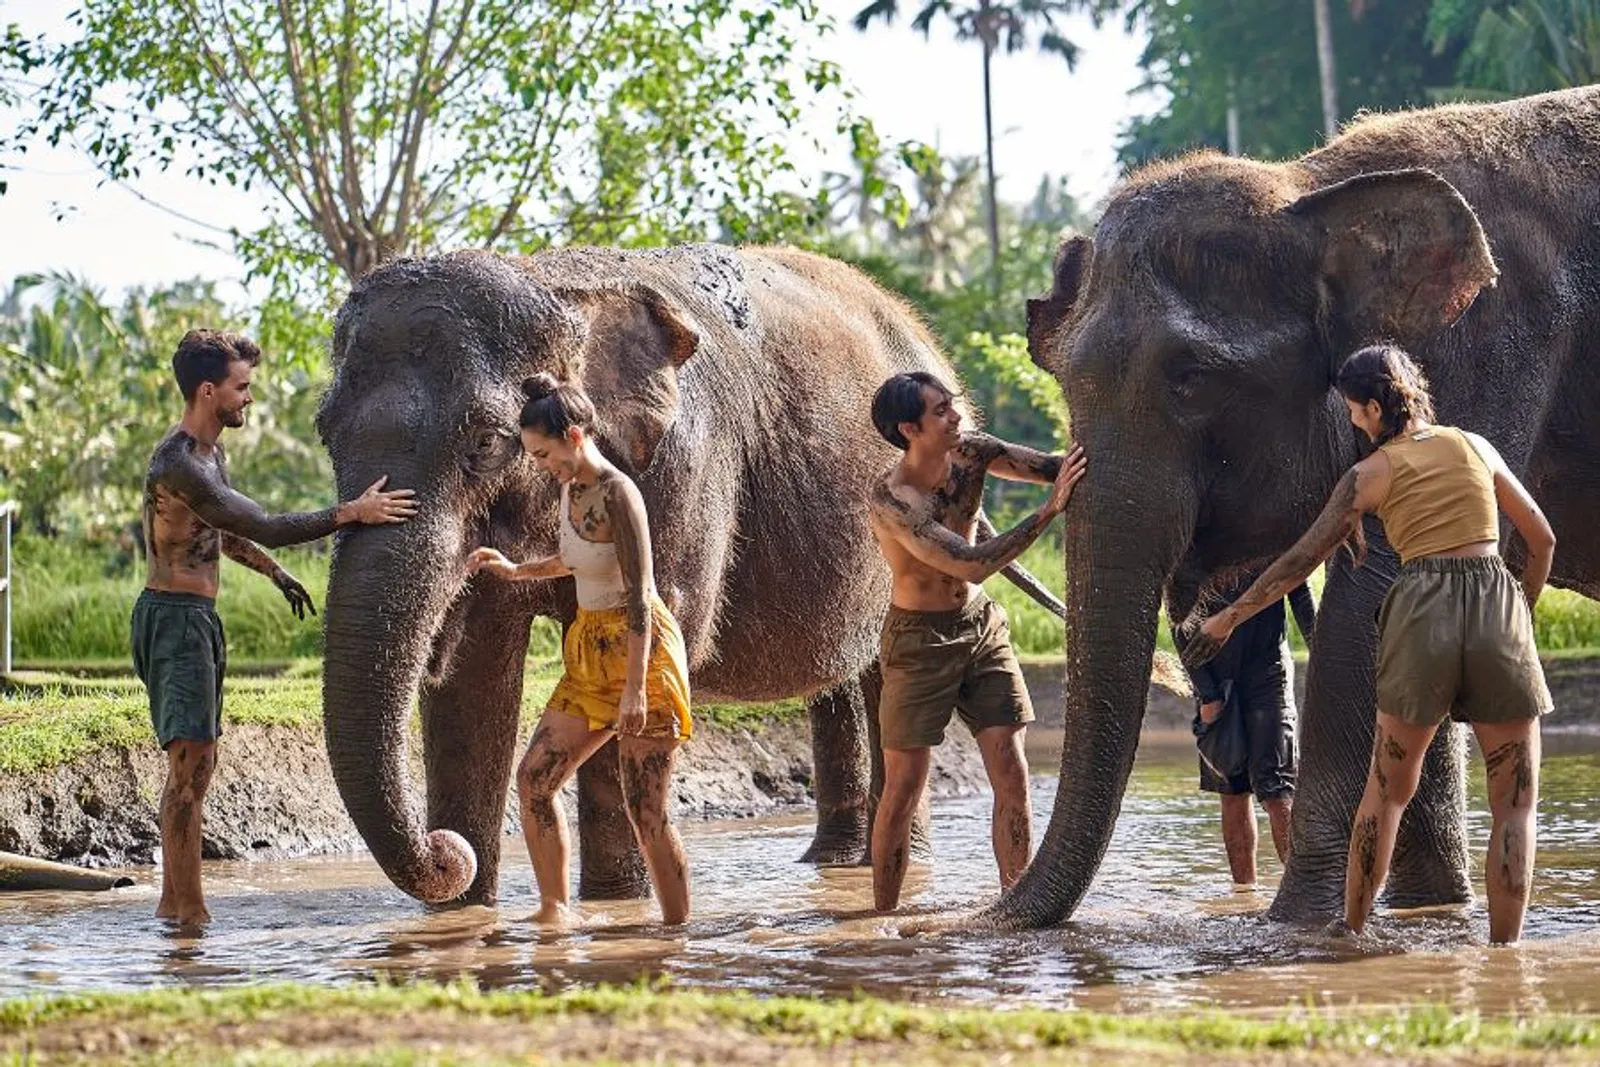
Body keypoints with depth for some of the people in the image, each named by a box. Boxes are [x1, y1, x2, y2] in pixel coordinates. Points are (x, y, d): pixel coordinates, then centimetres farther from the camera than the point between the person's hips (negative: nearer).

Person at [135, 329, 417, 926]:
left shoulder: (210, 454, 13)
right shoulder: (176, 464, -21)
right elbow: (263, 527, -25)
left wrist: (276, 573, 38)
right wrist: (352, 513, -26)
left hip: (197, 618, 11)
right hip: (172, 616, -11)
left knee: (193, 761, 13)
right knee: (192, 763, -15)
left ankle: (172, 902, 19)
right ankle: (190, 912, -17)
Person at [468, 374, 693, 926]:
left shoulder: (617, 493, -17)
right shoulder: (572, 489, 9)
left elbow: (639, 595, -20)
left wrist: (635, 687, -23)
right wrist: (515, 570, 22)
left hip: (640, 652, -9)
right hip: (589, 656, 9)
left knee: (645, 810, -8)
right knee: (534, 777, 4)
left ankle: (679, 928, -1)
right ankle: (554, 909, 12)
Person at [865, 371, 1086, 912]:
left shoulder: (969, 452, -7)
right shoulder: (891, 498, -26)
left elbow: (1051, 467, -8)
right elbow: (969, 563, -33)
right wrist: (1049, 510, -38)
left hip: (982, 627, 5)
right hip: (919, 640, -5)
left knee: (1011, 775, -2)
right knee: (904, 787, 0)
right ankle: (883, 916, 11)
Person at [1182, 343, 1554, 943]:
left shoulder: (1371, 474, 6)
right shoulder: (1474, 447, 13)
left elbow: (1302, 559, 6)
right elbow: (1541, 539, 16)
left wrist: (1228, 619, 14)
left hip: (1421, 612, -1)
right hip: (1497, 604, 1)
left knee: (1386, 791, 17)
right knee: (1515, 804, 5)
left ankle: (1352, 928, 24)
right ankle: (1503, 949, -4)